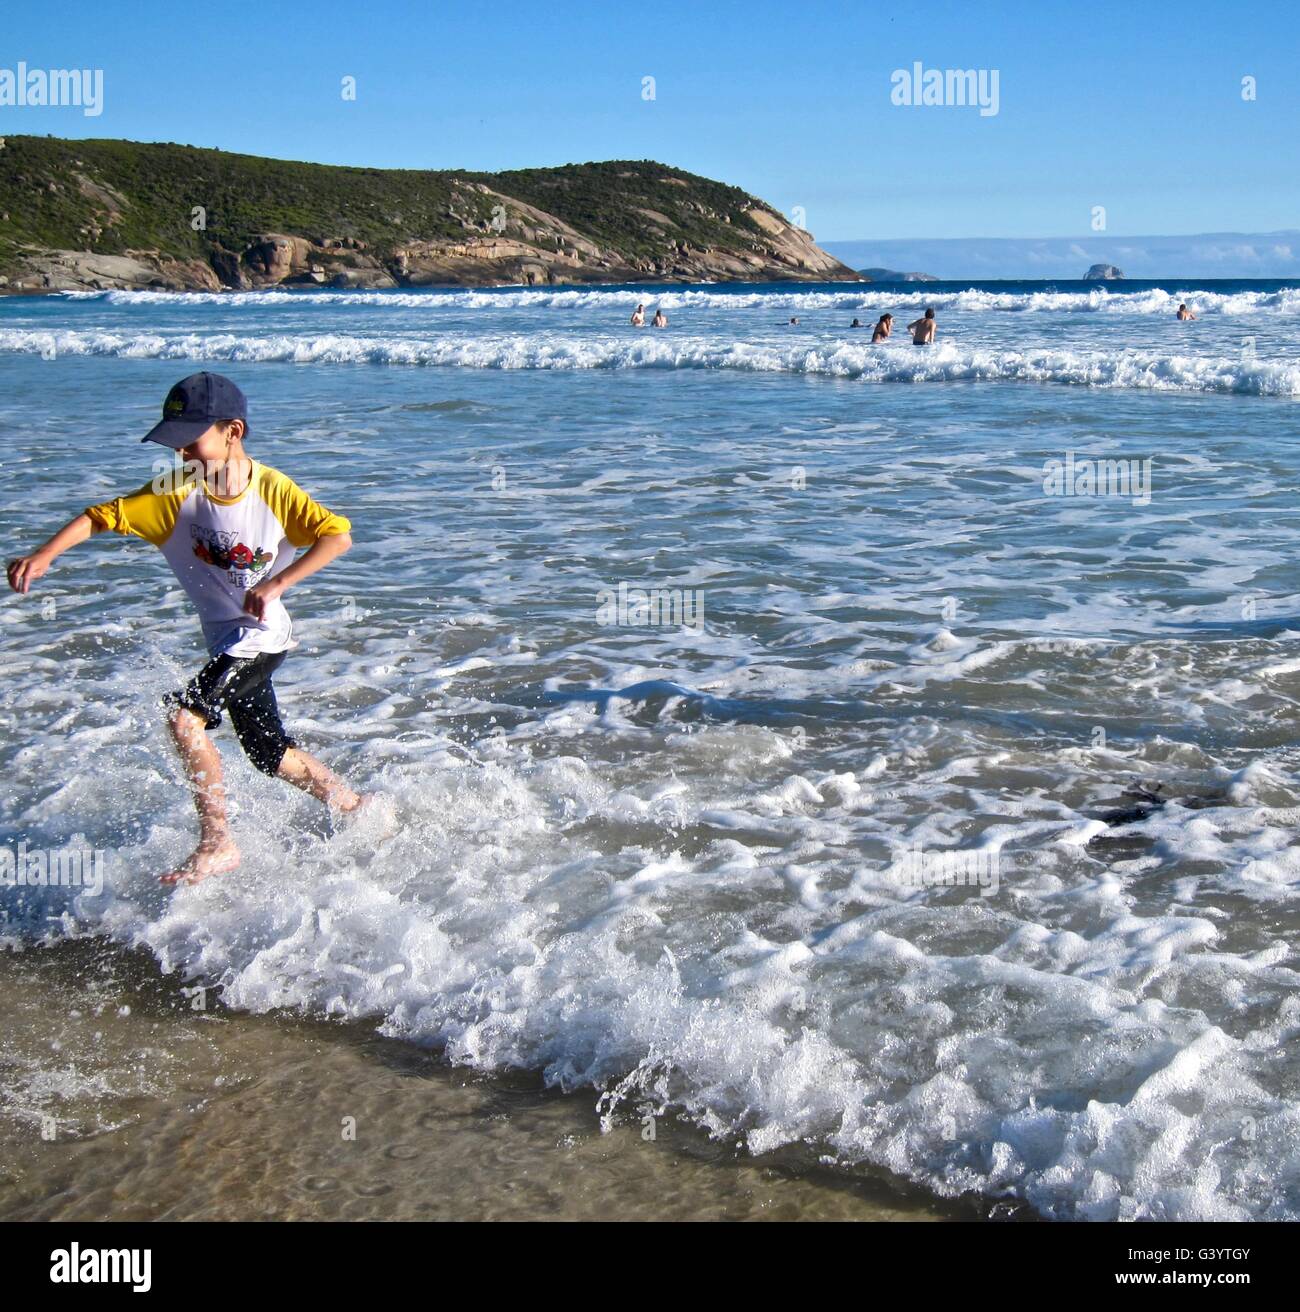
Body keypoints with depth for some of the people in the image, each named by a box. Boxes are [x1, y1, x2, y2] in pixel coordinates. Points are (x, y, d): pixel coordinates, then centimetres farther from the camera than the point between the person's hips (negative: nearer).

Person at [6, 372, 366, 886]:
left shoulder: (273, 490, -17)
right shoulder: (176, 492, -8)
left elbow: (337, 535, -20)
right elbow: (103, 515, -12)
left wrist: (276, 584, -28)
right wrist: (43, 555, -27)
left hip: (262, 635, -6)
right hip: (224, 641, 6)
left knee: (183, 715, -23)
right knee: (273, 756, 17)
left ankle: (217, 845, -14)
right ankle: (359, 808, 40)